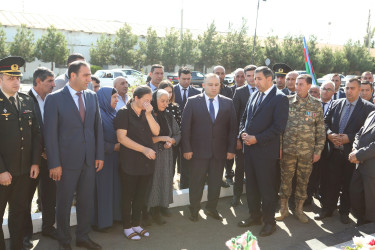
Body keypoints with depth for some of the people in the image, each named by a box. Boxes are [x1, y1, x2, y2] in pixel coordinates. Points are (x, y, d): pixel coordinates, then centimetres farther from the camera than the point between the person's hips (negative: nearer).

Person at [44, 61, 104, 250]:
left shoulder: (92, 96, 6)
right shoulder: (54, 99, -8)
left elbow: (98, 127, 8)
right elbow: (50, 133, -10)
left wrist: (99, 155, 4)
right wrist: (54, 164, -12)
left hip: (89, 160, 4)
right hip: (67, 161, -4)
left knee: (86, 200, 14)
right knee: (64, 202, 10)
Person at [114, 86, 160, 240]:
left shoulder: (147, 114, 10)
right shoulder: (123, 113, -8)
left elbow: (156, 131, 1)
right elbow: (121, 137, -15)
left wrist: (148, 114, -11)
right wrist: (144, 149, -18)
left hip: (147, 162, 6)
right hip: (130, 162, -5)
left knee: (141, 195, 13)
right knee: (128, 196, 7)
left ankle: (136, 224, 29)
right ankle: (127, 227, 21)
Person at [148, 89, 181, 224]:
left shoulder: (168, 116, 9)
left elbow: (178, 134, 14)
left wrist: (171, 141, -6)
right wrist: (161, 138, -16)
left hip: (165, 156, 5)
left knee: (163, 182, 6)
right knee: (150, 182, -1)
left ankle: (157, 212, 20)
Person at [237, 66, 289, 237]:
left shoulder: (280, 98, -10)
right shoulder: (254, 96, 13)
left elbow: (278, 127, -16)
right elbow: (244, 118, 19)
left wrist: (257, 139, -18)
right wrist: (243, 132, -1)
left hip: (266, 151, -7)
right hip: (249, 148, 7)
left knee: (267, 188, 3)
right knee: (251, 186, 16)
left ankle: (269, 221, 20)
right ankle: (255, 216, 32)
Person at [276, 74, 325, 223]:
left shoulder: (316, 105, 1)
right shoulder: (287, 101, 0)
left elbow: (320, 130, 4)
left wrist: (318, 150, 0)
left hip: (307, 151, 0)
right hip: (288, 149, 0)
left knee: (303, 180, 10)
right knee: (285, 179, 7)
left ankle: (299, 209, 26)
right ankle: (283, 209, 22)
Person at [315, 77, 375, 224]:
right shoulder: (336, 104, 8)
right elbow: (325, 122, 10)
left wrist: (349, 138, -17)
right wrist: (330, 134, -8)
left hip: (351, 151, -3)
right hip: (335, 150, 3)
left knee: (348, 184, 9)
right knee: (331, 182, 10)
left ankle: (344, 212, 25)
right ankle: (327, 209, 23)